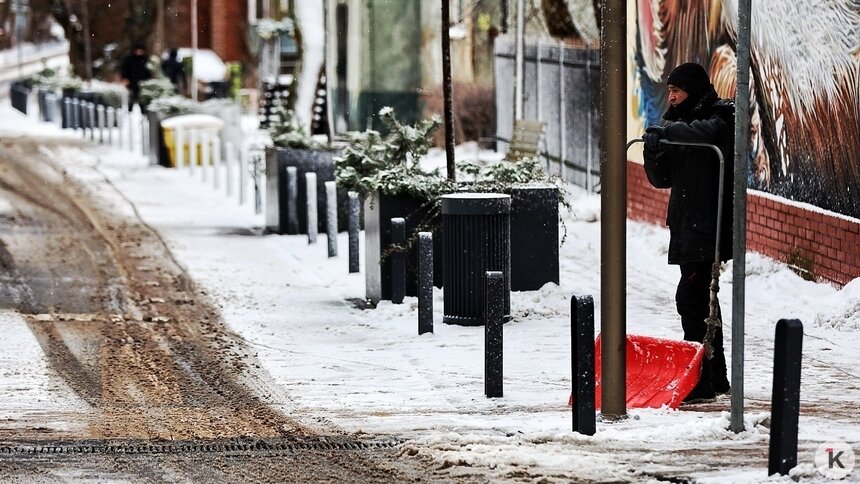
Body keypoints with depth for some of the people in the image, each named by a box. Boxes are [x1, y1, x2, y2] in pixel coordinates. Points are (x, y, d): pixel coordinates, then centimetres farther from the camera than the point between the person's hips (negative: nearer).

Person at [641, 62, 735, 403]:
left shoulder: (719, 120, -7)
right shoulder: (679, 123, 17)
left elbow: (702, 132, -33)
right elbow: (662, 179, 12)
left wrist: (666, 131, -33)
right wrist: (654, 152, -6)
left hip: (708, 225, -9)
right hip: (686, 225, 9)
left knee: (691, 297, -14)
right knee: (701, 299, 14)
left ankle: (700, 379, -15)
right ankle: (715, 378, 22)